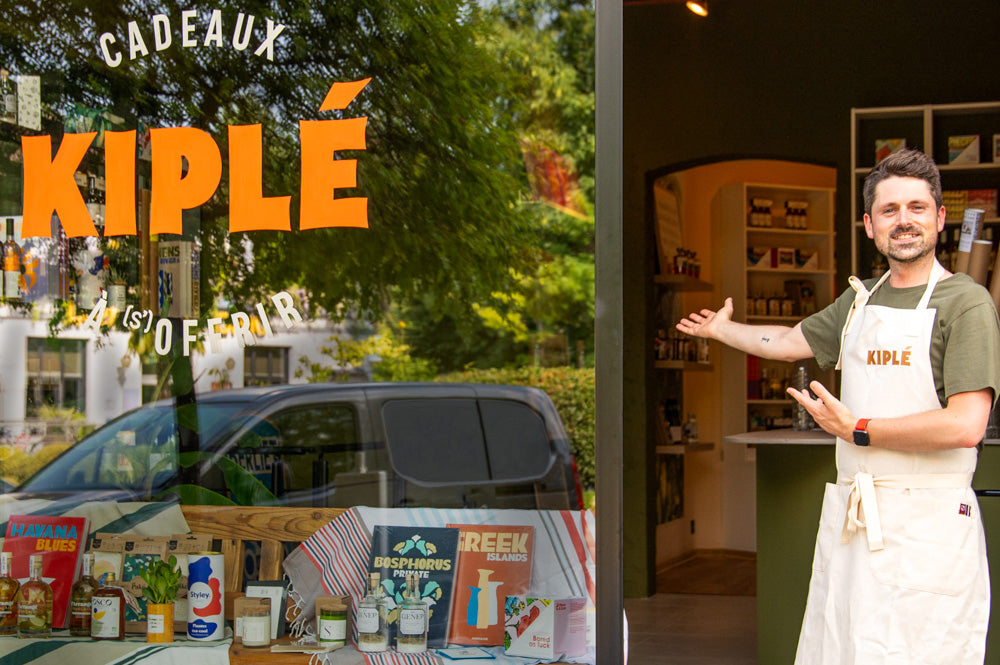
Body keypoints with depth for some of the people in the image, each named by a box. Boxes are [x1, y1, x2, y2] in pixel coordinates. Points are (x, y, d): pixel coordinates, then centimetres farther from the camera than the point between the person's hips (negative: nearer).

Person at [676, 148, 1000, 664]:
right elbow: (789, 341, 35)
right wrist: (723, 329, 50)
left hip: (928, 525, -6)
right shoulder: (860, 299, 16)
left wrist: (856, 429, -7)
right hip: (848, 516, 7)